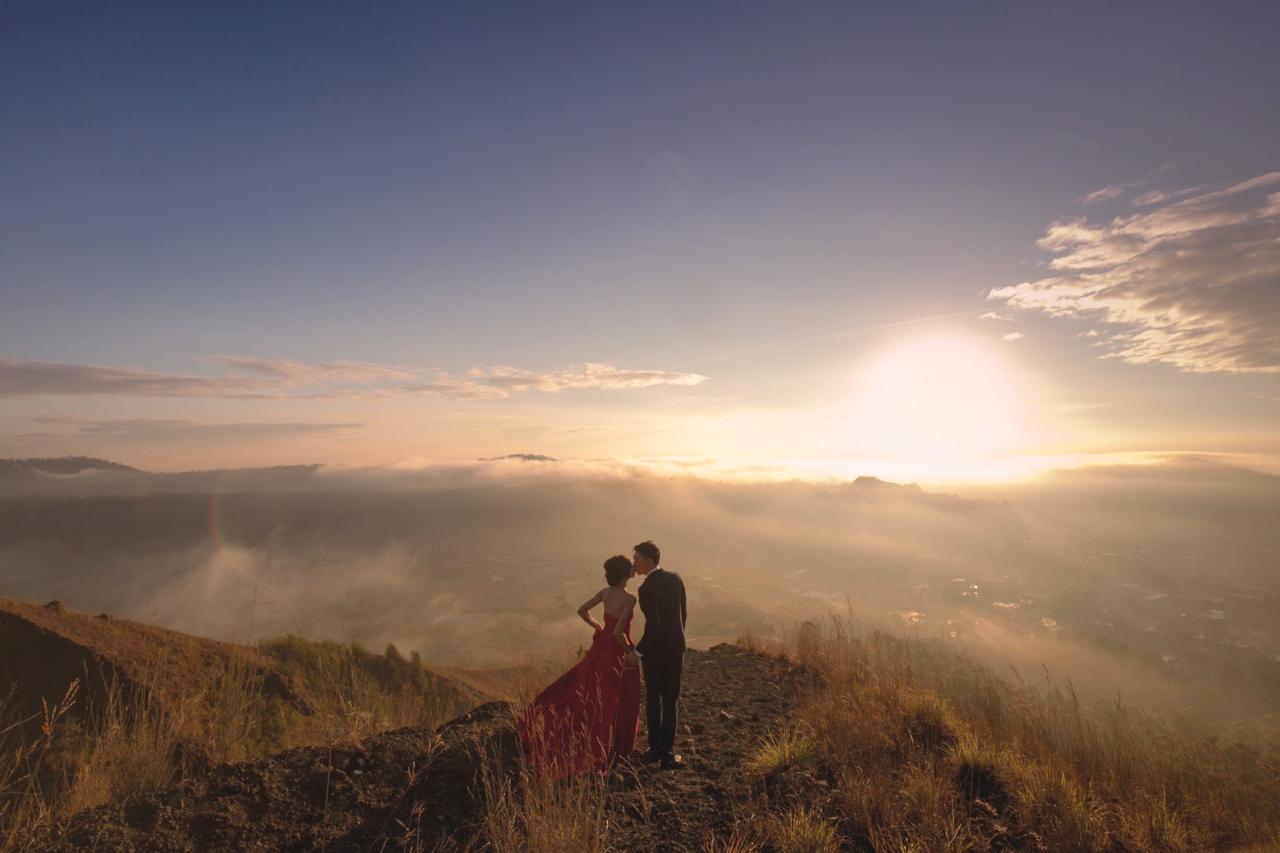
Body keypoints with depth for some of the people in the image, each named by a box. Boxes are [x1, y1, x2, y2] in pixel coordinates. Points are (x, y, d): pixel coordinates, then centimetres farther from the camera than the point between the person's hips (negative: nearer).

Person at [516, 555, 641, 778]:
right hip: (618, 650, -6)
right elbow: (618, 632, -29)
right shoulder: (629, 599, -26)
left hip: (602, 645, 7)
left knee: (584, 686, 23)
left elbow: (582, 610, 1)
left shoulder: (605, 592, -5)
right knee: (616, 700, 11)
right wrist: (630, 650, -13)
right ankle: (606, 751, 25)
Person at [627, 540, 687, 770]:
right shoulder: (675, 578, -3)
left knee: (652, 700, 15)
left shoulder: (646, 588, -22)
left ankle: (655, 749, 28)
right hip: (676, 648, 5)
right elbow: (684, 613, 6)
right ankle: (667, 754, 20)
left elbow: (653, 626, -25)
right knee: (670, 702, 14)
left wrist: (638, 651, -11)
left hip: (655, 651, -5)